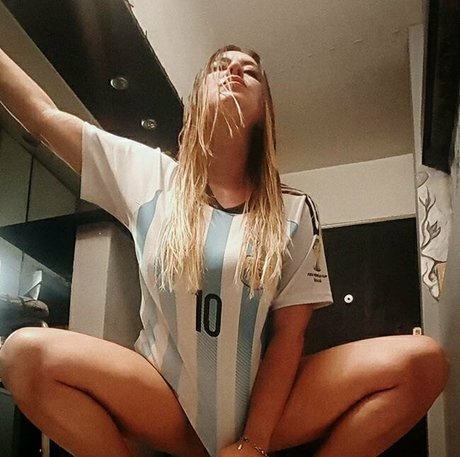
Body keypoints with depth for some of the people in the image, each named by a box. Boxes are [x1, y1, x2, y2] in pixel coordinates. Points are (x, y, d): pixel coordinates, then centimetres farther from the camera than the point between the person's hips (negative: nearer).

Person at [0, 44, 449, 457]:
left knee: (421, 361, -21)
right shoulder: (148, 176, 4)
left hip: (262, 405, 0)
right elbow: (43, 114, 2)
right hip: (166, 407, 0)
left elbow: (289, 332, -5)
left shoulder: (294, 211, 2)